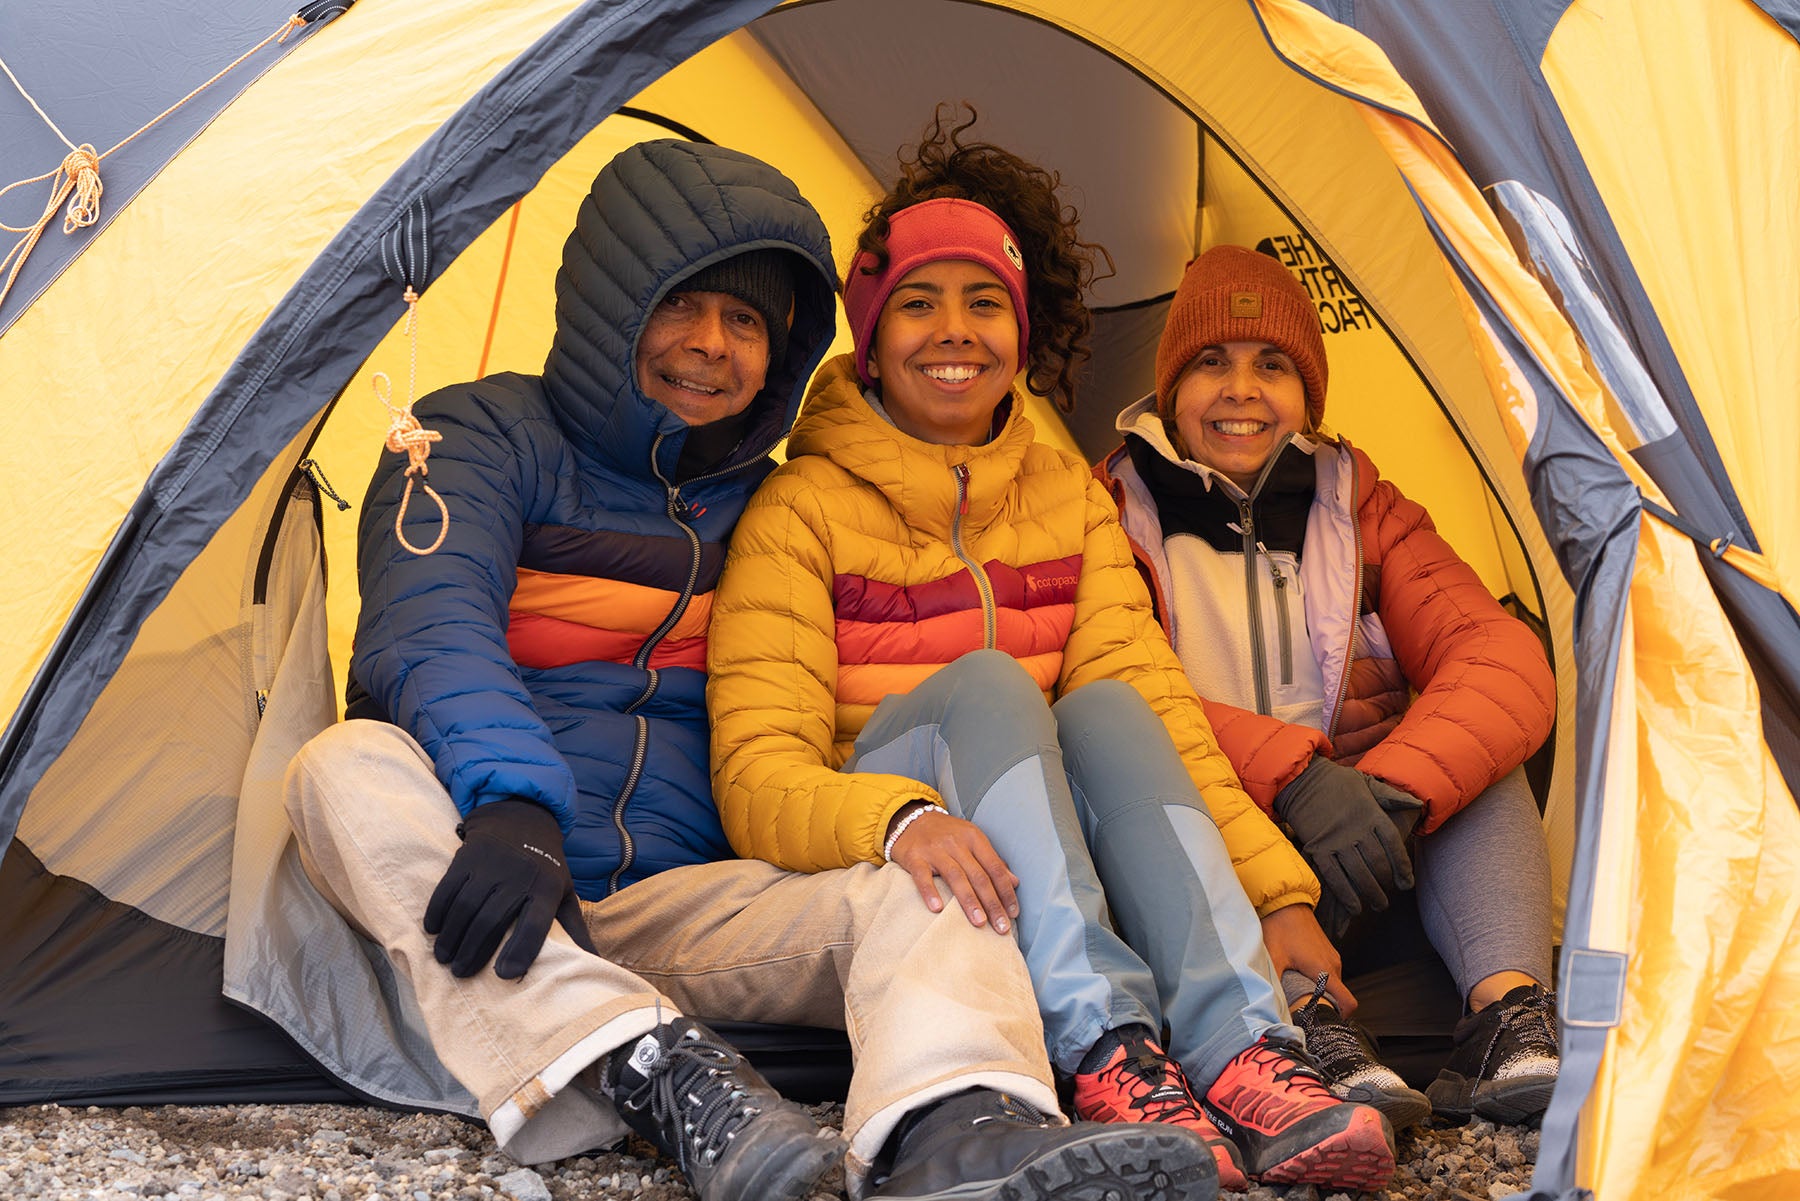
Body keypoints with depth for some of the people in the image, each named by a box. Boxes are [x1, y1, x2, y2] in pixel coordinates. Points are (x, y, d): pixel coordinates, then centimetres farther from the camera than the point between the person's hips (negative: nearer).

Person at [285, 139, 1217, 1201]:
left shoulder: (764, 508, 15)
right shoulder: (483, 436, 2)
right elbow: (432, 627, -16)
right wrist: (511, 798, -35)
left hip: (675, 902, 3)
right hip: (507, 871, -2)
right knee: (352, 766, -33)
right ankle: (652, 1074, -48)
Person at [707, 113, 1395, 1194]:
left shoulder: (1070, 498, 10)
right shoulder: (804, 509, -5)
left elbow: (1153, 695, -1)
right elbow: (756, 771, -16)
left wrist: (1280, 894, -15)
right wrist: (896, 817, -39)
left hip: (1058, 868, 4)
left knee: (1107, 706, -27)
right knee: (983, 684, -30)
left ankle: (1242, 1054, -42)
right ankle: (1106, 1049, -44)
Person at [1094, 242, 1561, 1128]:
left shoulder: (1364, 513, 7)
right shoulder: (1113, 516, 0)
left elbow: (1508, 663, -8)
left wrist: (1396, 794, -27)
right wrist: (1291, 775, -33)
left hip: (1360, 869, 3)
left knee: (1470, 743, -18)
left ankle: (1506, 1009, -34)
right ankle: (1307, 1013, -44)